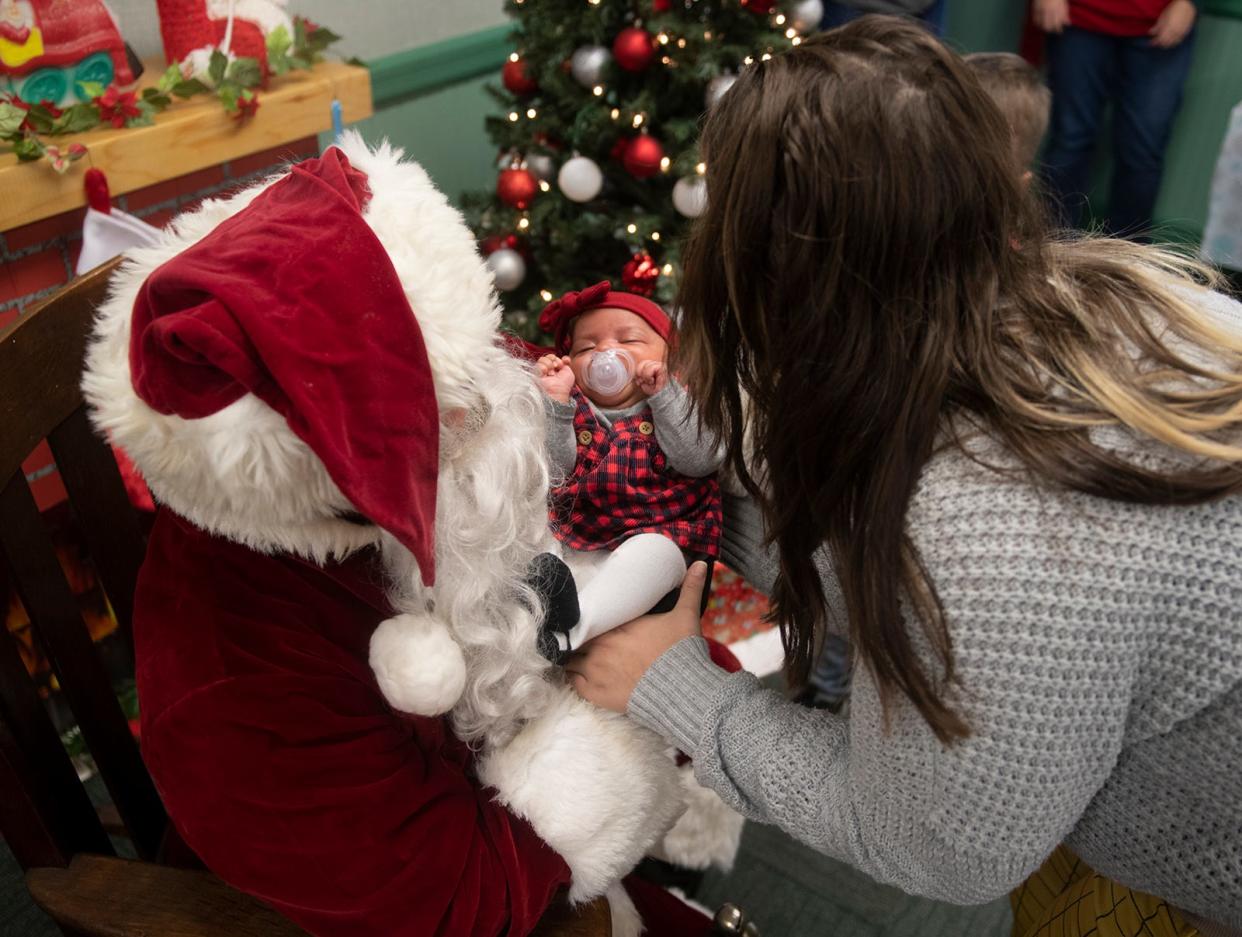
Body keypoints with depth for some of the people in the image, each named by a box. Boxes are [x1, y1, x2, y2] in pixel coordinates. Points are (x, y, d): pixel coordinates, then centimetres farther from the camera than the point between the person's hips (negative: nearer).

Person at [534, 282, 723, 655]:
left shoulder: (678, 405, 12)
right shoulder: (571, 409, 18)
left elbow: (699, 460, -7)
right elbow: (553, 470, 3)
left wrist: (663, 394, -12)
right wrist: (554, 401, -7)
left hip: (652, 538, -3)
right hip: (569, 546, 3)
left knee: (653, 550, -34)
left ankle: (571, 624, -49)